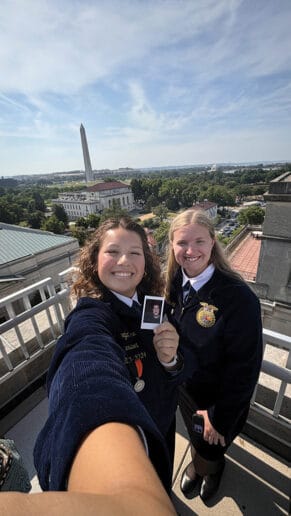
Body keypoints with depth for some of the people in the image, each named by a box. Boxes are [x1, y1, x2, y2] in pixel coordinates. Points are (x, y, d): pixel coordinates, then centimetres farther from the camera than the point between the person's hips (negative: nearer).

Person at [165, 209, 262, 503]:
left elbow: (244, 368, -22)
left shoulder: (239, 298, -31)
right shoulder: (174, 284, -14)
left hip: (217, 399, -4)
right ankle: (201, 464, 67)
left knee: (209, 449, 24)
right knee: (194, 434, 32)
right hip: (184, 388, 4)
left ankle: (206, 467, 62)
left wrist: (221, 417, -13)